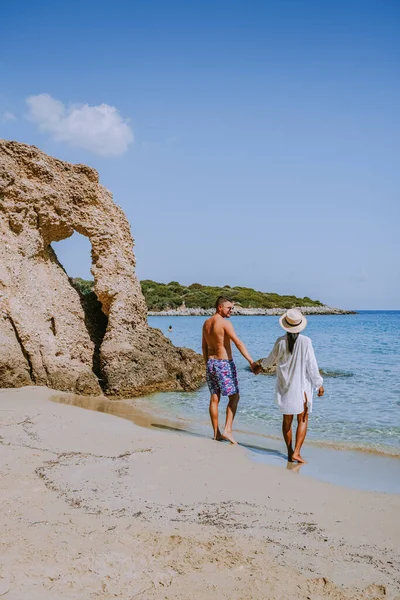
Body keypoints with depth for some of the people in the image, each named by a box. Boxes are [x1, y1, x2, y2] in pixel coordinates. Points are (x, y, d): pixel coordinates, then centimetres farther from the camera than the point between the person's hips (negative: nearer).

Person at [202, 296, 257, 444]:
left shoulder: (206, 323, 10)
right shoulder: (225, 323, -14)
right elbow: (238, 343, -21)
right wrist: (251, 361, -24)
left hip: (211, 363, 7)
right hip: (224, 363, -7)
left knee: (214, 398, 10)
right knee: (234, 397, 3)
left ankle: (216, 433, 15)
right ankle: (227, 430, -5)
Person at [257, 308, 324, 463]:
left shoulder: (280, 342, -7)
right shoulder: (305, 341, -15)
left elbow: (272, 359, 8)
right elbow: (312, 365, -11)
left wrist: (261, 365, 30)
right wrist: (319, 384, 0)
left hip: (284, 386, 3)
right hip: (301, 386, -3)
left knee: (287, 419, 14)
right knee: (302, 420, 8)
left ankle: (290, 452, 21)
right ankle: (296, 452, -2)